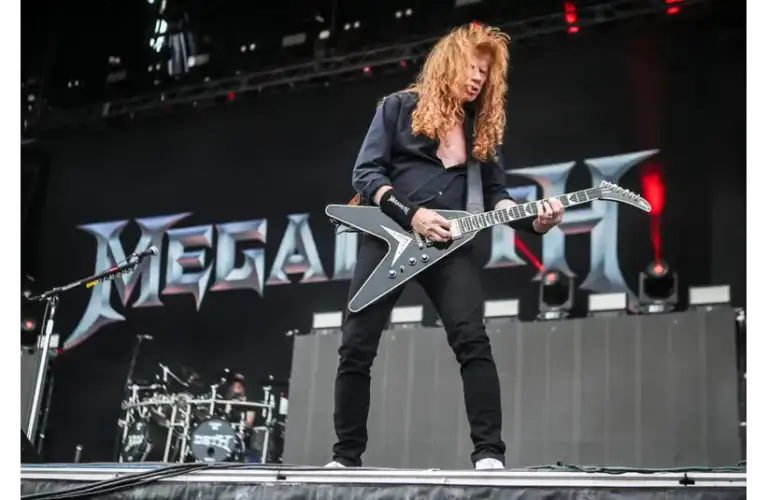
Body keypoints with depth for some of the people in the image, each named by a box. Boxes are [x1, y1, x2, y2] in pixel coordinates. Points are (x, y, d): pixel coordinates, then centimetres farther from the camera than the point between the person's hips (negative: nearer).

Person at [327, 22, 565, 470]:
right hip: (388, 237, -2)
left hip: (450, 245, 3)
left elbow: (495, 194, 10)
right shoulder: (399, 107, 3)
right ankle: (347, 456, 12)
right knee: (356, 348, -1)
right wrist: (411, 215, -16)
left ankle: (490, 453, -13)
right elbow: (365, 173, -3)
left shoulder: (481, 125, 15)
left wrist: (534, 220, -9)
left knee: (473, 341, -15)